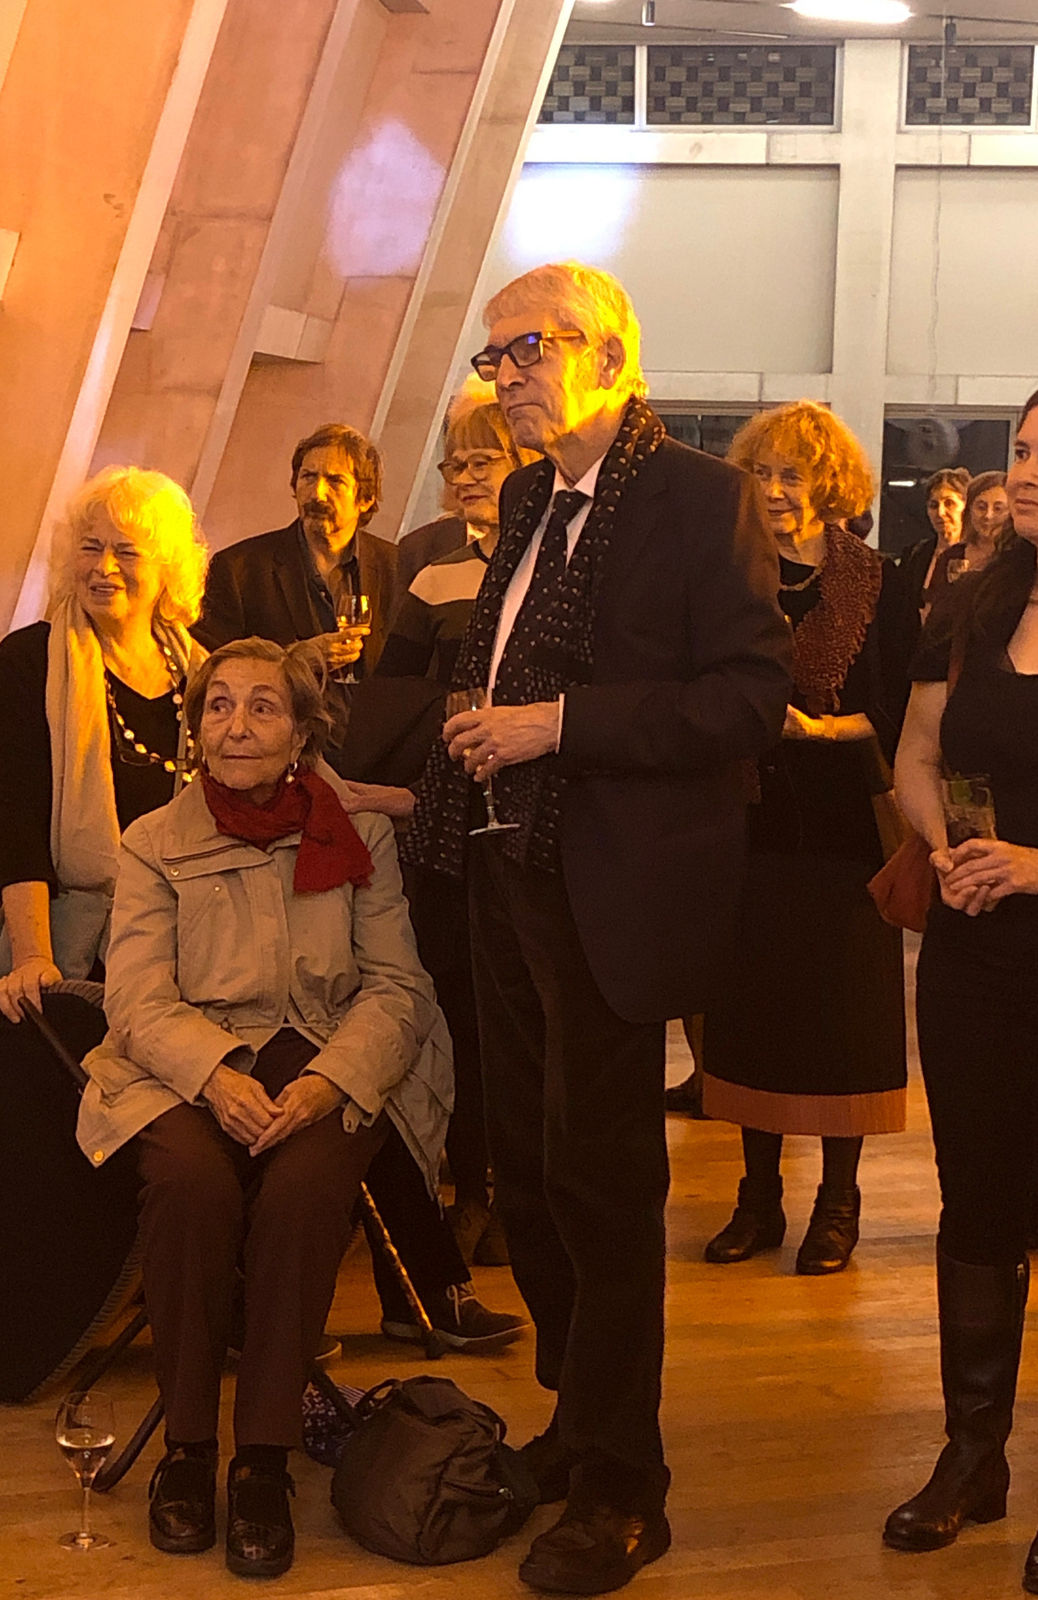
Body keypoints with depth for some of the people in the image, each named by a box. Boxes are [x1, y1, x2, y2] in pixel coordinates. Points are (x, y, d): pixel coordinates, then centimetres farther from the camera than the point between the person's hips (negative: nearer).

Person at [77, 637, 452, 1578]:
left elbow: (396, 987, 2)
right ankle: (186, 1442, -14)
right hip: (188, 1066, 0)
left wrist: (331, 1080, -18)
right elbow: (138, 998, -1)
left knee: (304, 1188, -33)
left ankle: (266, 1459, -19)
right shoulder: (154, 844, 8)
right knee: (191, 1179, -33)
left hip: (329, 1063, 0)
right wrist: (217, 1075, -22)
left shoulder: (363, 837, 7)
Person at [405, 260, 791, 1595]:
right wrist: (444, 768, 11)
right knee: (527, 1171, 16)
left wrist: (558, 724, -21)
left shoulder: (702, 497, -11)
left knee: (599, 1182, 0)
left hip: (612, 891, -8)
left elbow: (749, 698, -17)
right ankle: (580, 1417, 35)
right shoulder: (530, 497, 14)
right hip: (510, 879, 8)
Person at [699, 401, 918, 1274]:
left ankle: (838, 1202, 16)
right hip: (752, 821, 3)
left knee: (840, 1008, 3)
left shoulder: (878, 585, -2)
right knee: (752, 1003, 7)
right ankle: (760, 1196, 20)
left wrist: (826, 728, -18)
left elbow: (902, 714, -5)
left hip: (844, 825, -3)